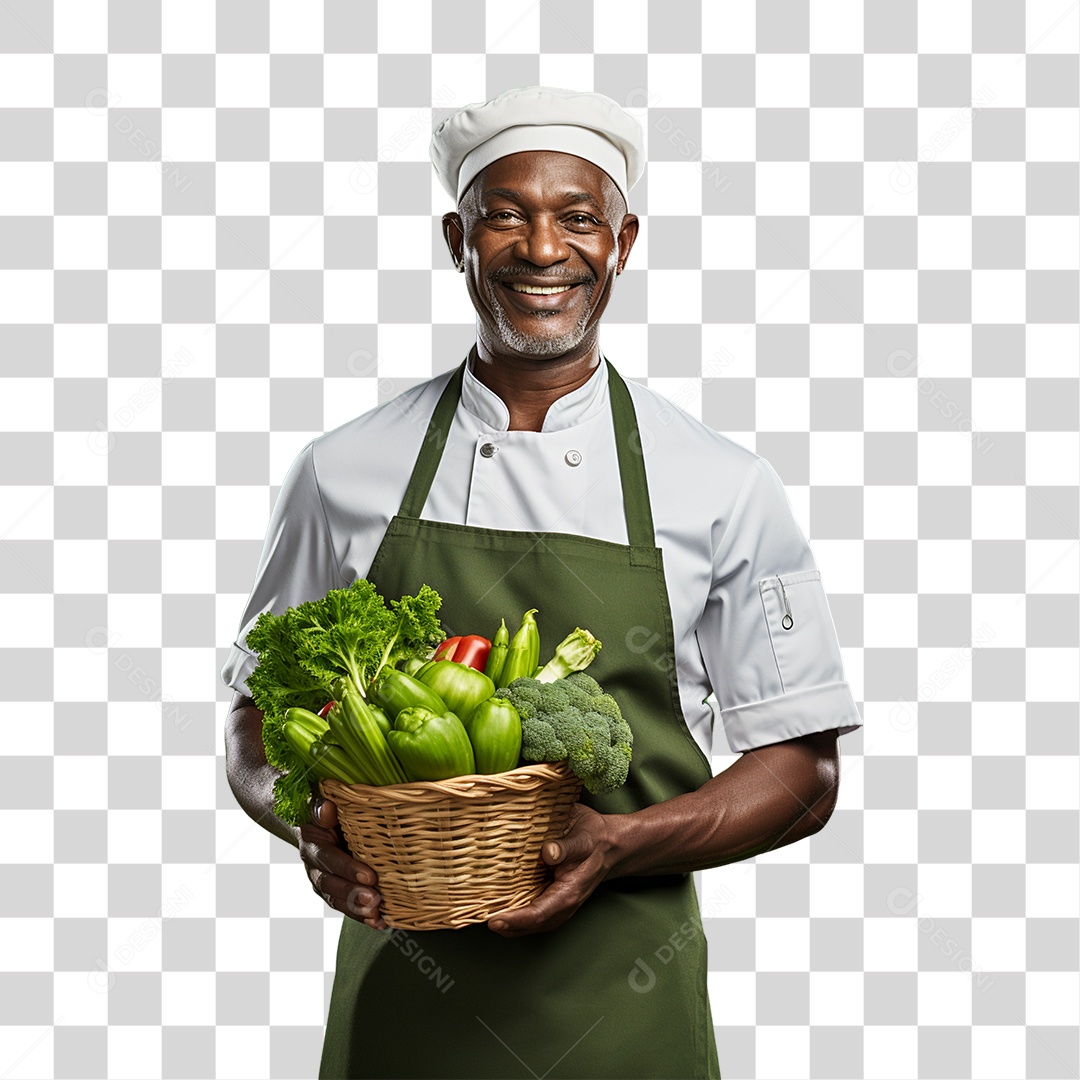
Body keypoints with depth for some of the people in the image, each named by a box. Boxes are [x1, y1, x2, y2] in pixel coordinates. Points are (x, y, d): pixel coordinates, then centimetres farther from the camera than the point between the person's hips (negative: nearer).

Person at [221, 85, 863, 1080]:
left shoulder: (725, 487, -3)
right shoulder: (344, 473, 0)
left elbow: (803, 771, 0)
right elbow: (258, 725, 9)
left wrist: (622, 845, -15)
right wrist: (316, 829, -12)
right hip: (404, 994, 1)